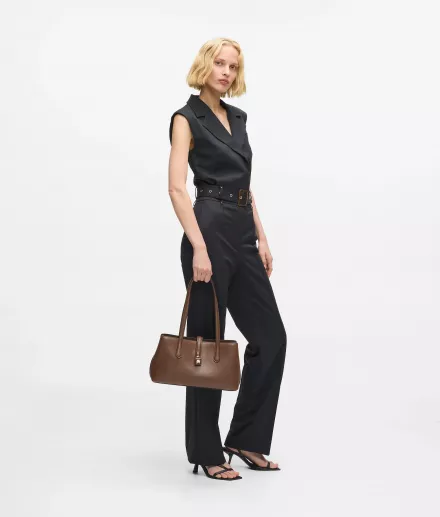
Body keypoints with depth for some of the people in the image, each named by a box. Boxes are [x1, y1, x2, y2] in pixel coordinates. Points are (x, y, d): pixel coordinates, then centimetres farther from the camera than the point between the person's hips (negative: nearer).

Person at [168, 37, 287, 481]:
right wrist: (198, 248, -23)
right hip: (209, 230, -8)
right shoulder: (187, 117, -7)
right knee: (208, 341, 0)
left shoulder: (237, 117, 17)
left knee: (270, 335, 7)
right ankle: (206, 451, 13)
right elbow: (177, 188, -16)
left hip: (243, 233, 8)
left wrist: (261, 238, 13)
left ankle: (245, 437, 20)